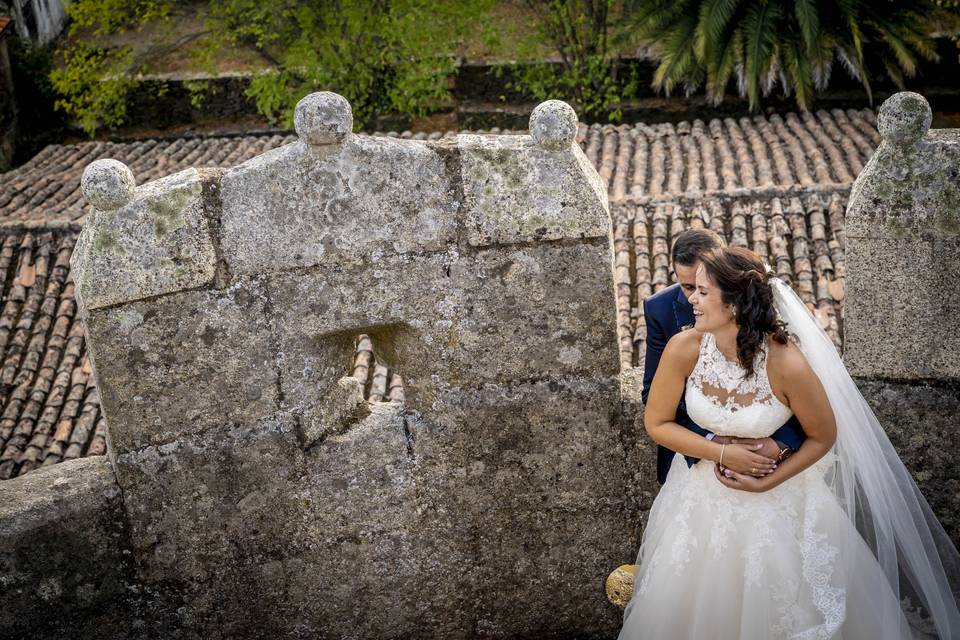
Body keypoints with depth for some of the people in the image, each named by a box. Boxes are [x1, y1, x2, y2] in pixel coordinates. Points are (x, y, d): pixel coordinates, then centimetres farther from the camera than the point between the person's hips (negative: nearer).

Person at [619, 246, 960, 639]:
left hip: (775, 503, -2)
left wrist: (767, 483, -16)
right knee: (695, 608, 19)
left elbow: (823, 438, -11)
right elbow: (656, 422, -9)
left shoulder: (787, 364, -29)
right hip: (700, 496, 2)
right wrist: (722, 453, -18)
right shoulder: (684, 348, -23)